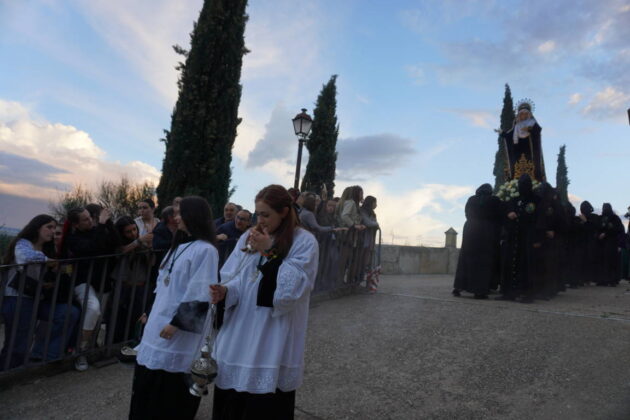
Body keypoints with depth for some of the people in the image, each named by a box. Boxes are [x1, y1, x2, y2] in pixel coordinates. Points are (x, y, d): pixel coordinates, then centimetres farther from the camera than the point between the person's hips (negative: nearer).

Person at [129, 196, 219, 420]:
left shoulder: (205, 250, -18)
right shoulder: (181, 245, 12)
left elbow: (200, 294, -22)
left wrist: (177, 322, -20)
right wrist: (151, 312, 20)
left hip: (178, 330, -9)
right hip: (160, 322, 9)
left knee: (170, 385, 3)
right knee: (149, 380, 19)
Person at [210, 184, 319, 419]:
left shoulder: (305, 242, -8)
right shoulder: (248, 238, 8)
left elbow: (293, 288, -15)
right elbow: (233, 277, 6)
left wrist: (269, 252, -17)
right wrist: (224, 291, -16)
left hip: (272, 343, -4)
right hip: (238, 337, 5)